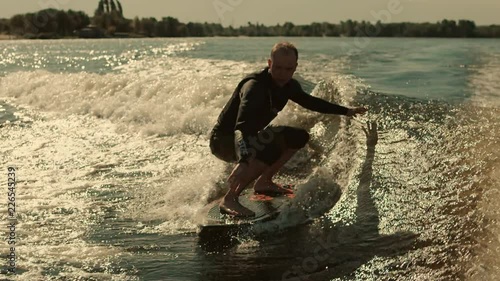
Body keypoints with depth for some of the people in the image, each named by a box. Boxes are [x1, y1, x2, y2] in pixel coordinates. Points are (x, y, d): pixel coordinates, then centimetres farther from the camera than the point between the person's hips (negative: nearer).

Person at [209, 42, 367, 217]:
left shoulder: (288, 85, -5)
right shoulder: (254, 86, -30)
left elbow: (310, 102, 16)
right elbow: (242, 125, -45)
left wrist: (346, 111, 20)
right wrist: (243, 161, -60)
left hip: (249, 137, 9)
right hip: (224, 140, -9)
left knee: (299, 136, 5)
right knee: (271, 152, -34)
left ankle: (263, 182, 9)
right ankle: (229, 199, -26)